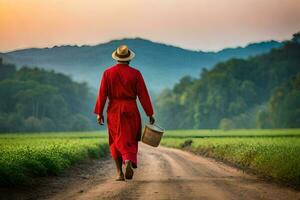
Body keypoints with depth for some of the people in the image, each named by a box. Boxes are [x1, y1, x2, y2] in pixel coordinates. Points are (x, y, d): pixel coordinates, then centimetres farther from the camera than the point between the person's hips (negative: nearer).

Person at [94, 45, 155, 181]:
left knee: (117, 141, 11)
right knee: (130, 140, 10)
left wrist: (99, 113, 2)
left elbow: (102, 94, -3)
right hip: (130, 111, -1)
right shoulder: (135, 74, -2)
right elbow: (143, 95, -3)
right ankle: (129, 160, -20)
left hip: (114, 111, 1)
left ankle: (119, 173, 6)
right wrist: (150, 114, 2)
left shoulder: (108, 73, -1)